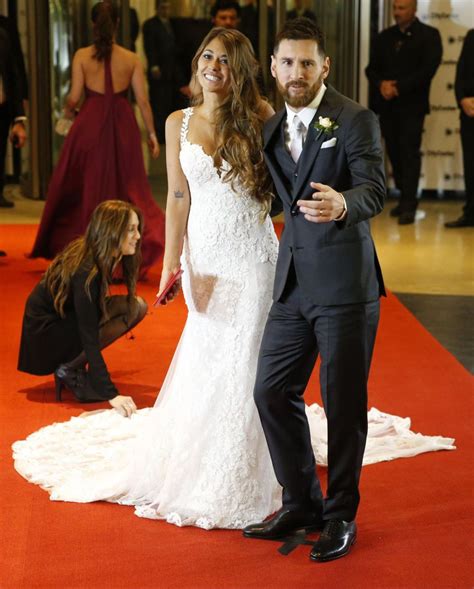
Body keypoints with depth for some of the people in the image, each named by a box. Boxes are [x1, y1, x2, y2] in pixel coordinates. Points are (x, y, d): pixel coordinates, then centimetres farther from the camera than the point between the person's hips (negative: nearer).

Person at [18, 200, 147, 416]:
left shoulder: (101, 258, -5)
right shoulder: (86, 272, -30)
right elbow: (89, 337, -34)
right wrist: (110, 394, -39)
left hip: (64, 318, 9)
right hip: (45, 336, -9)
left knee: (137, 306, -3)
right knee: (129, 309, -22)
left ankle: (71, 366, 1)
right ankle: (68, 371, -13)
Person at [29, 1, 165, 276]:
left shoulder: (82, 56, -5)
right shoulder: (131, 59, -3)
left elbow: (74, 97, -5)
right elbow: (143, 100, -3)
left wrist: (69, 110, 18)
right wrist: (152, 133, 7)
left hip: (90, 125, 0)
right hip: (122, 126, 0)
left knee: (87, 188, 13)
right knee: (127, 187, 11)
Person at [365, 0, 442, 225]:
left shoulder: (429, 35, 0)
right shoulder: (384, 37, 15)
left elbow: (428, 69, -10)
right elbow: (371, 68, 11)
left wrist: (399, 87, -15)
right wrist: (381, 84, -11)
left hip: (412, 104, -5)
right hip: (387, 104, 5)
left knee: (409, 153, -9)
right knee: (394, 152, 6)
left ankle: (408, 205, -9)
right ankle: (405, 198, 16)